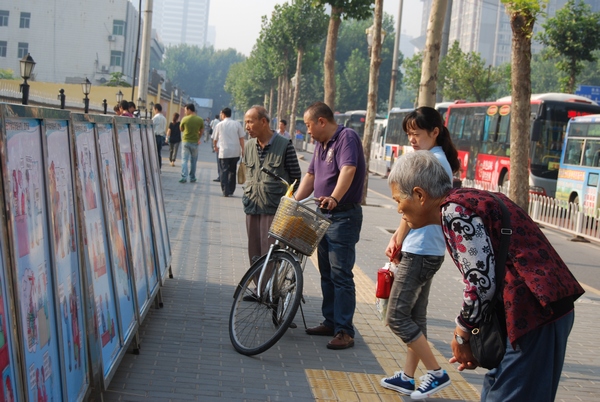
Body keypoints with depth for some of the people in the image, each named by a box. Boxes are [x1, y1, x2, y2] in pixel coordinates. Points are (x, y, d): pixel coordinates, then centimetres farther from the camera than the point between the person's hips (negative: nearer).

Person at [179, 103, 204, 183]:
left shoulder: (184, 119, -10)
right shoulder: (200, 120, -5)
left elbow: (181, 129, 5)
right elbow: (201, 131, 7)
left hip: (185, 141, -1)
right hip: (195, 142, 1)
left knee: (184, 160, 2)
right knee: (193, 161, 13)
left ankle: (184, 177, -11)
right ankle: (192, 177, 17)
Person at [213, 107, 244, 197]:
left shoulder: (219, 125, 2)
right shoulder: (237, 124, 2)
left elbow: (215, 139, 12)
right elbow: (241, 138, 0)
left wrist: (215, 147, 32)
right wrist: (242, 150, 7)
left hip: (223, 152, -2)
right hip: (235, 152, 2)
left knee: (224, 171, 3)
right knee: (232, 171, 14)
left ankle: (225, 191, -5)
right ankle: (231, 190, 18)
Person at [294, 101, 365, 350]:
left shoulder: (347, 137, -15)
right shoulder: (321, 144, 15)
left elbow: (348, 170, -31)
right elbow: (311, 176, 20)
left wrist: (334, 198, -45)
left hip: (344, 216, -10)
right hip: (324, 216, 10)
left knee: (340, 274, -10)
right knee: (326, 273, 14)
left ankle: (344, 331, -6)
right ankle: (330, 322, 23)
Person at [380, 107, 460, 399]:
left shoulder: (433, 162, -16)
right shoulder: (435, 160, 16)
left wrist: (396, 242, -2)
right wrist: (398, 239, 9)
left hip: (420, 252, -10)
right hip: (426, 251, 10)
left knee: (397, 317, -5)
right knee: (414, 315, 13)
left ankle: (436, 373, 1)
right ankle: (408, 377, 20)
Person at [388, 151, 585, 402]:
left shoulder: (454, 210, -13)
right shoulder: (467, 200, 15)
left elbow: (481, 283, -18)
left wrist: (462, 334, -3)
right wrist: (475, 335, 13)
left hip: (534, 312, -10)